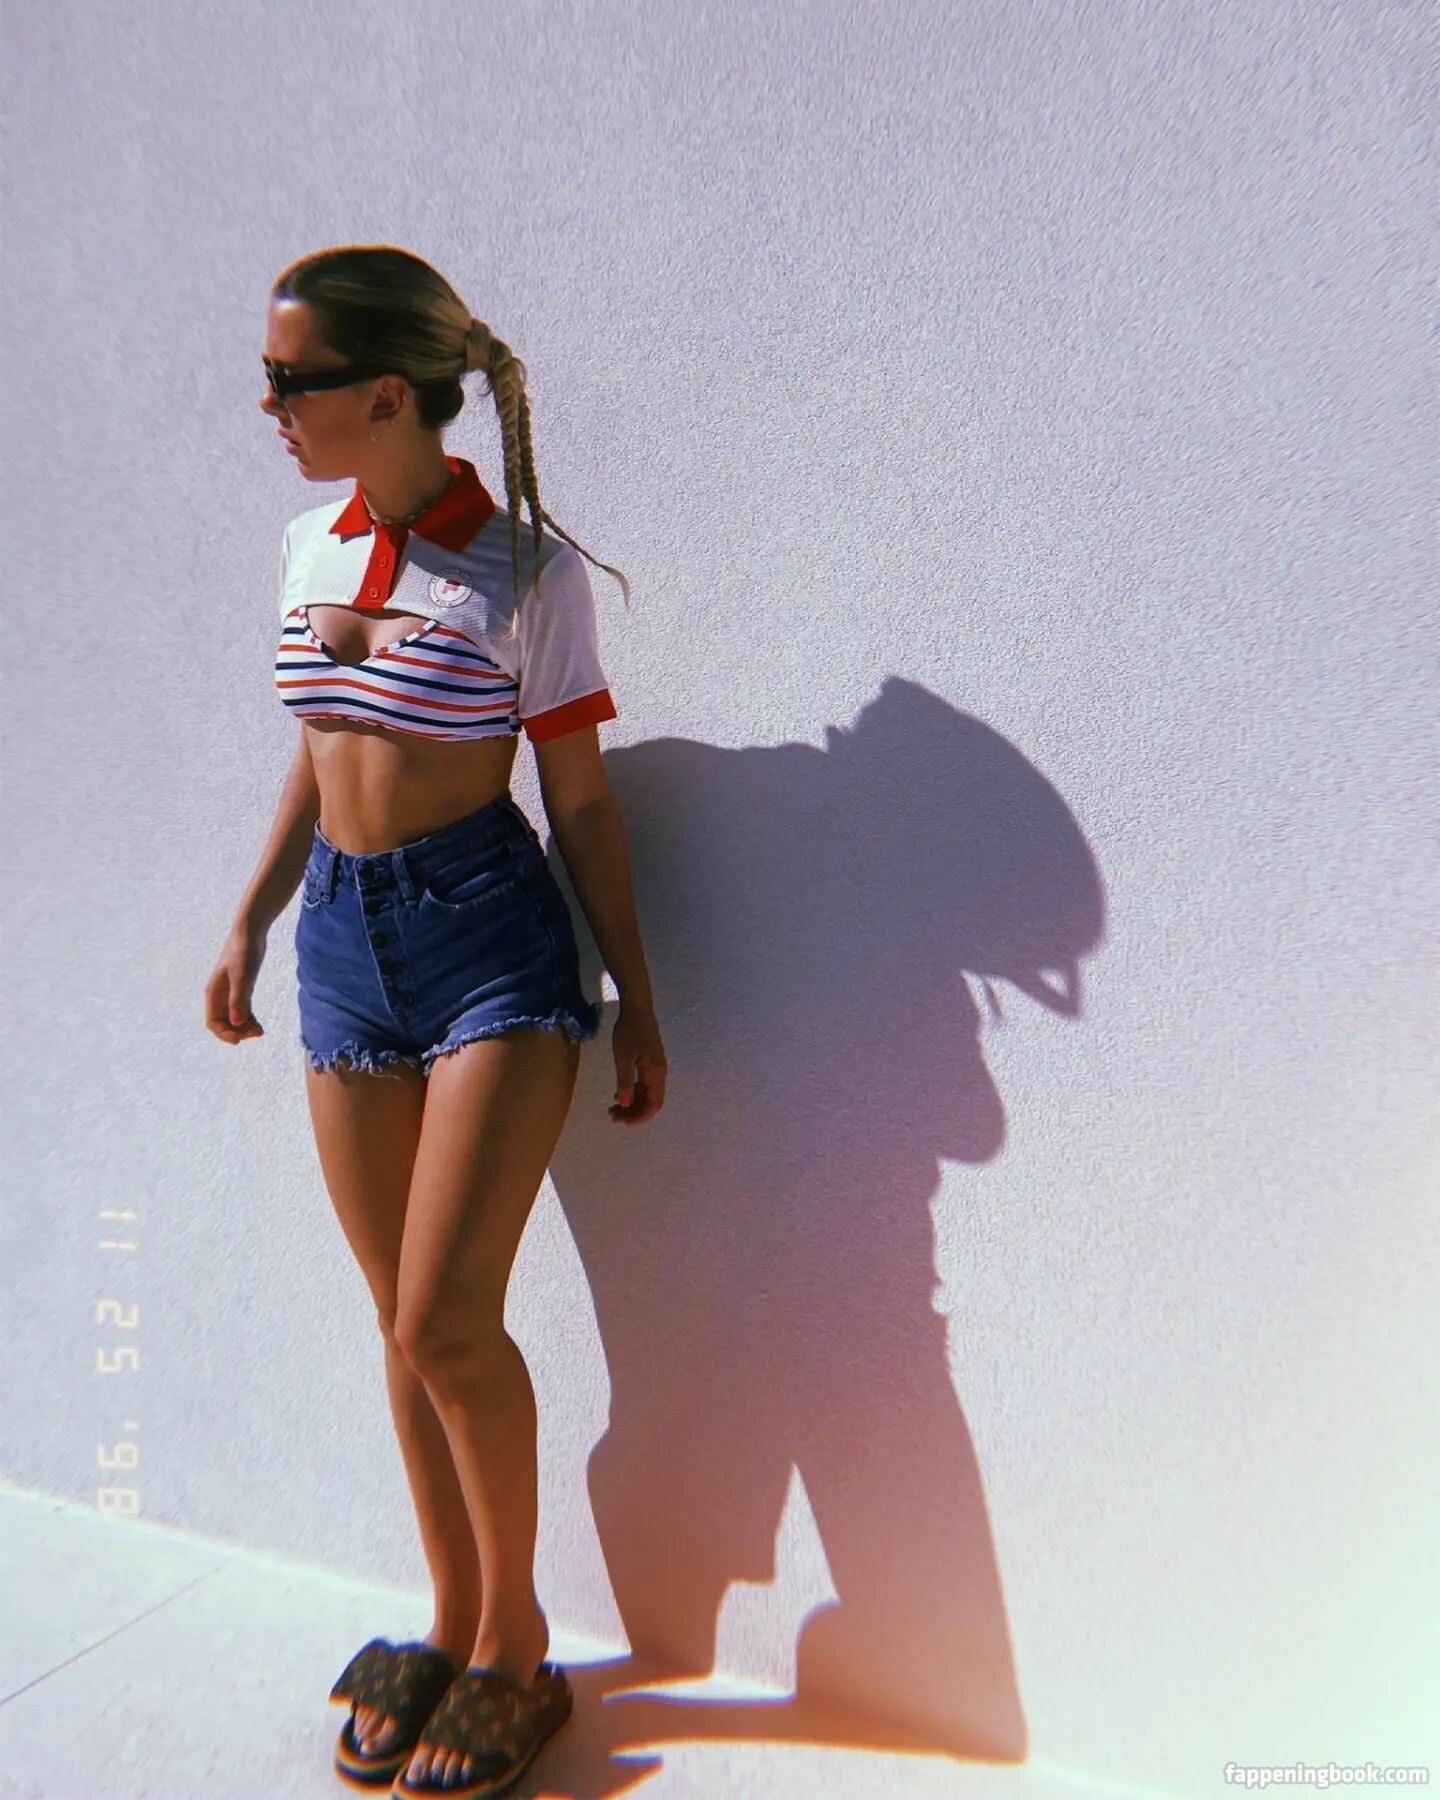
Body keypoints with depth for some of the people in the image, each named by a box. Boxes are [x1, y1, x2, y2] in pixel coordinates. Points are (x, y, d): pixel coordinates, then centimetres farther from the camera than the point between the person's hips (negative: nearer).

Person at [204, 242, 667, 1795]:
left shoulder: (526, 569, -7)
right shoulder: (308, 549, 10)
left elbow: (580, 797, -5)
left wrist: (638, 1005, -4)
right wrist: (249, 921, 18)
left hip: (488, 927, -5)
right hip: (344, 931, 6)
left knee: (446, 1322, -7)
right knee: (405, 1326, 11)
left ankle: (514, 1644, 19)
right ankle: (453, 1625, 30)